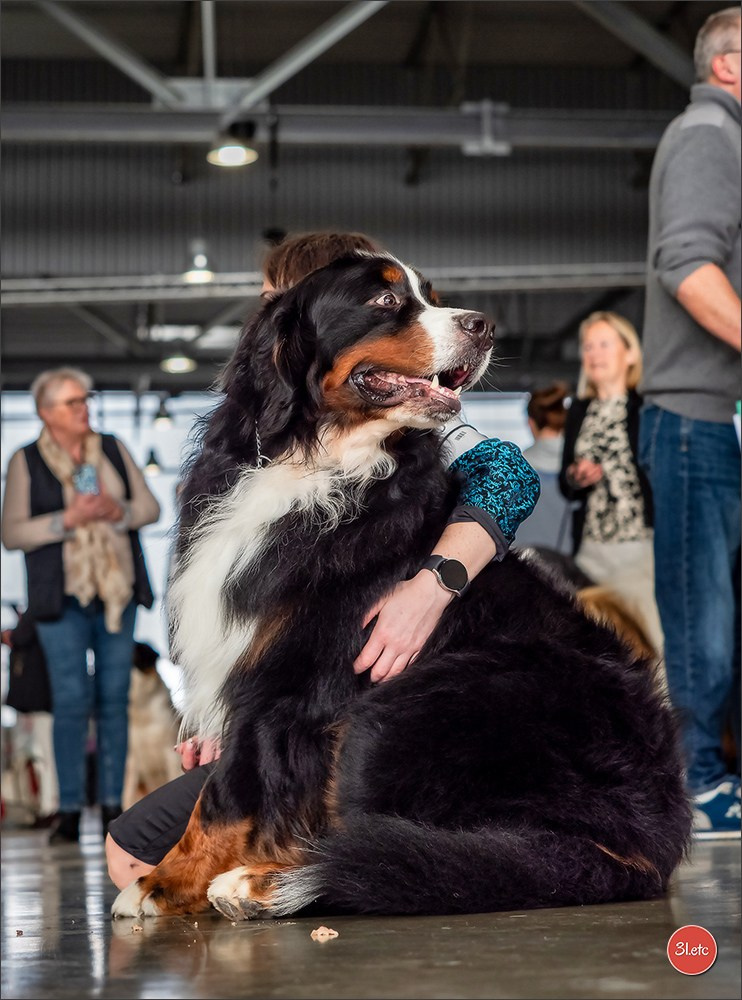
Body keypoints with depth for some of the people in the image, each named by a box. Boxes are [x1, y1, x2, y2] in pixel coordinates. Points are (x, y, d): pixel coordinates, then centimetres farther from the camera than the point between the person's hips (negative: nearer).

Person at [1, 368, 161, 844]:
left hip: (118, 592, 3)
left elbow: (150, 506, 10)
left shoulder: (113, 449, 11)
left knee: (115, 698, 5)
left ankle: (113, 806, 12)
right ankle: (70, 810, 3)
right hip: (63, 598, -3)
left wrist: (118, 511, -10)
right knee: (72, 701, -6)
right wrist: (69, 519, -16)